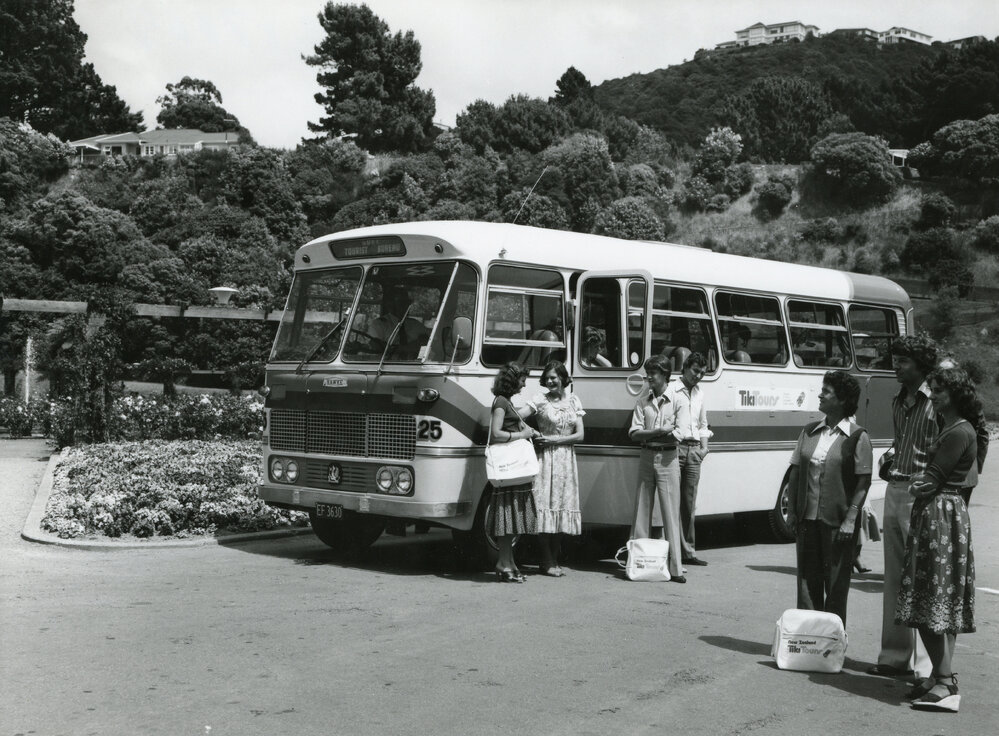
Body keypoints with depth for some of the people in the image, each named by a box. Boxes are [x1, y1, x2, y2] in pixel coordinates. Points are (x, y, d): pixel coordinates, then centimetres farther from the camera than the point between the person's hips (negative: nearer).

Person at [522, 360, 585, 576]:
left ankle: (554, 561, 13)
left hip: (566, 459, 4)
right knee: (545, 504, -6)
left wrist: (554, 439, -7)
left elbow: (579, 435, 4)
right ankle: (547, 562, -1)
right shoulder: (540, 400, 0)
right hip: (545, 458, -4)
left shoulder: (573, 401, 9)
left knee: (562, 506, 6)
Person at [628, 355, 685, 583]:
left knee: (671, 512, -4)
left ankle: (675, 567, -3)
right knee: (642, 510, 5)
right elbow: (634, 433, 1)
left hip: (667, 458, -3)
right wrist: (660, 431, -15)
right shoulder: (643, 401, 8)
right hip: (646, 457, 3)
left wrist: (648, 433, -11)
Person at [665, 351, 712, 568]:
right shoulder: (671, 390, -1)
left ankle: (687, 551, 11)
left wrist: (704, 446, 14)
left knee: (689, 504, 7)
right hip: (676, 447, -6)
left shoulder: (699, 393, 20)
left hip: (694, 450, 6)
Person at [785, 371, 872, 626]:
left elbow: (863, 482, -7)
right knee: (807, 579, 8)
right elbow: (795, 473, 12)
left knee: (836, 583, 3)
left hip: (838, 521, -4)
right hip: (808, 518, 4)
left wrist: (850, 520, -13)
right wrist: (792, 511, 6)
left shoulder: (857, 436, -4)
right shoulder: (810, 431, 10)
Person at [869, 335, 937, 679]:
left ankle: (923, 666, 0)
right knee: (894, 579, 11)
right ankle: (894, 656, 19)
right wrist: (891, 456, 11)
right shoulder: (898, 402, 15)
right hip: (894, 491, 8)